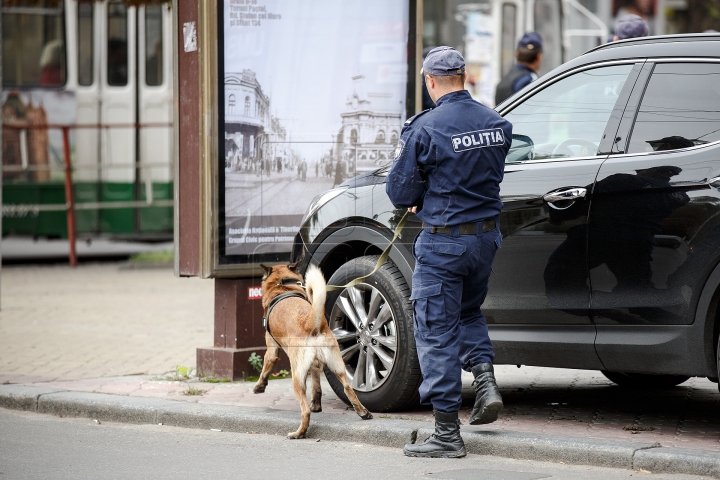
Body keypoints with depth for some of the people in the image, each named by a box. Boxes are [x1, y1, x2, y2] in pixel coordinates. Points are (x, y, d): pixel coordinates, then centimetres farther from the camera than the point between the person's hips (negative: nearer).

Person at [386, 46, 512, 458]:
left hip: (443, 242, -6)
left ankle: (447, 434, 2)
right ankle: (486, 379, 7)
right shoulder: (497, 123, 3)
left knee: (437, 331, 1)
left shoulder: (425, 129, -15)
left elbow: (399, 193, -9)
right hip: (487, 235, 6)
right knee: (468, 310, 29)